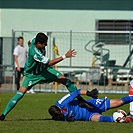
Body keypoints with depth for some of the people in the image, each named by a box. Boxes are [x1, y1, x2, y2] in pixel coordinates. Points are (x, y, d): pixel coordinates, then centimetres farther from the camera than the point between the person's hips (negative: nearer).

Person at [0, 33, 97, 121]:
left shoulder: (35, 40, -15)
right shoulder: (34, 53, -38)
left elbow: (30, 42, 12)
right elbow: (49, 63, -38)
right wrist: (65, 56, -42)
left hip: (44, 69, 7)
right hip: (32, 74, -7)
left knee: (65, 80, -6)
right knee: (21, 92, -21)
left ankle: (81, 101, 3)